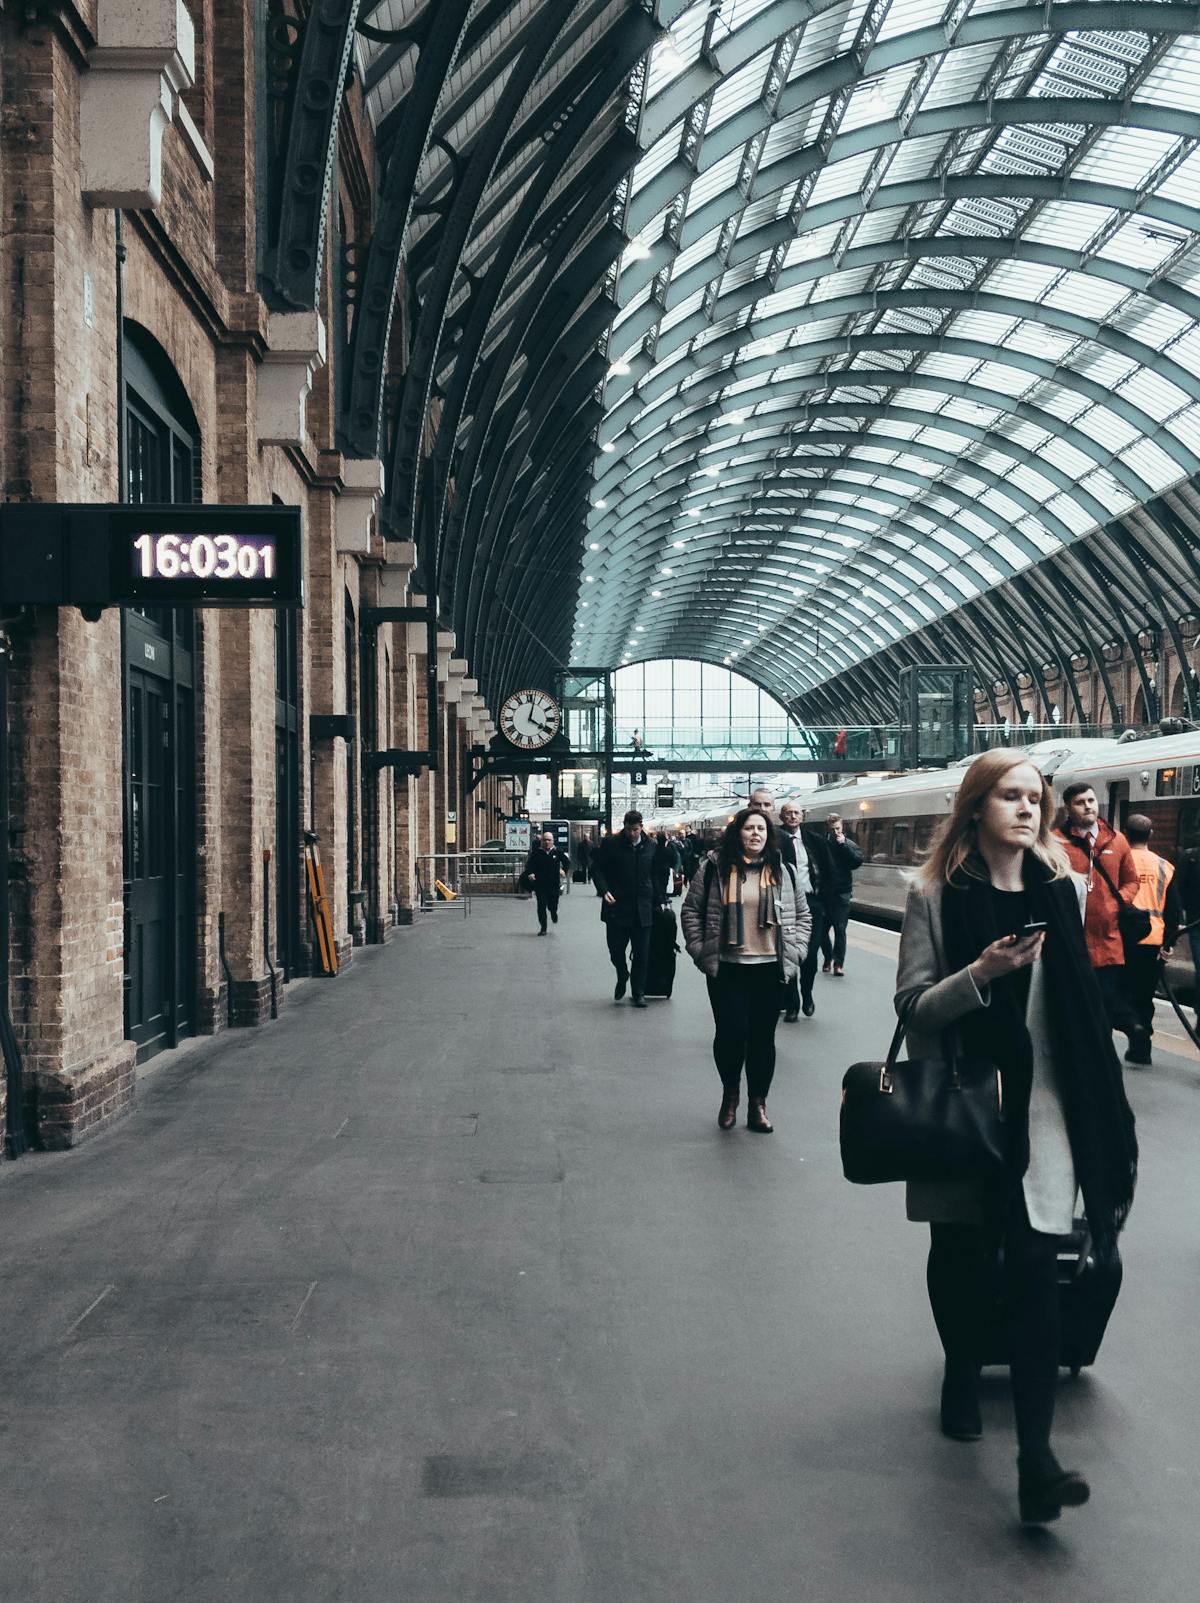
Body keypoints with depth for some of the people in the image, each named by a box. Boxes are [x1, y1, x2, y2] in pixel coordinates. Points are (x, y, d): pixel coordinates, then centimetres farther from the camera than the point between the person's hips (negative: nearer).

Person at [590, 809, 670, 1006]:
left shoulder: (652, 846, 3)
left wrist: (659, 900, 7)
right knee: (616, 949, 2)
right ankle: (622, 976, 33)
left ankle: (638, 993, 15)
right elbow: (597, 868, 1)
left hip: (642, 909, 1)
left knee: (641, 953, 3)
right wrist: (604, 890, -14)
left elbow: (658, 874, 13)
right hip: (616, 907, -1)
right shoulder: (611, 843, -3)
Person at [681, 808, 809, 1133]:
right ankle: (730, 1092, 20)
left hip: (769, 968, 2)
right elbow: (691, 909, 4)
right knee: (731, 1032, -7)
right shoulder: (715, 867, 0)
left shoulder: (782, 871, 7)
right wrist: (700, 950, -2)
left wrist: (794, 952, 3)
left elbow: (801, 914, 14)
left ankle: (758, 1105, 18)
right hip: (726, 968, -2)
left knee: (762, 1037, 5)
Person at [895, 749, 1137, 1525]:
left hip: (1040, 1108, 1)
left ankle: (1036, 1458, -4)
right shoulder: (936, 894, -4)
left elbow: (1083, 1005, 13)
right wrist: (982, 972, -23)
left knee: (1034, 1269, -6)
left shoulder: (1064, 889, 3)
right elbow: (913, 1006, -6)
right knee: (961, 1253, 14)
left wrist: (1096, 1108, 12)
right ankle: (963, 1377, 40)